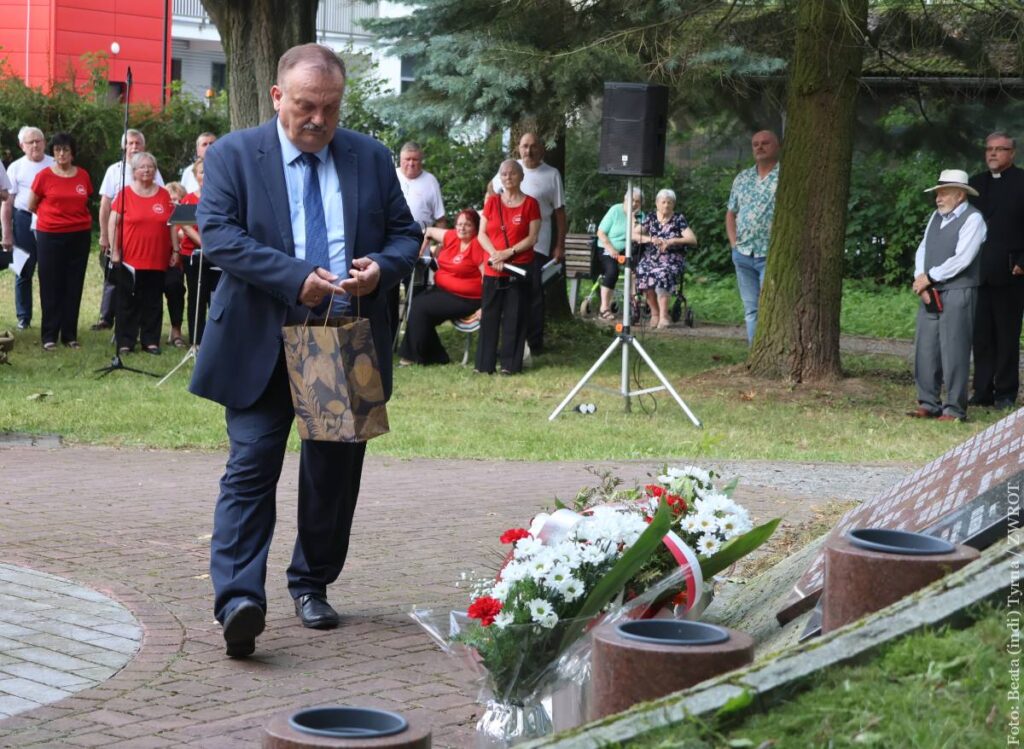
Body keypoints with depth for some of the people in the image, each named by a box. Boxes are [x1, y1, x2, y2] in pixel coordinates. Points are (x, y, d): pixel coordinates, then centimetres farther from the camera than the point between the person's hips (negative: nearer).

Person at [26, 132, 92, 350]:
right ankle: (49, 336, 5)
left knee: (74, 287, 6)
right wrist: (53, 216, 11)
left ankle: (70, 335, 13)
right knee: (51, 287, 1)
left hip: (79, 236, 3)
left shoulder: (83, 176, 4)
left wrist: (72, 216, 11)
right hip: (50, 237, -3)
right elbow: (31, 206, 6)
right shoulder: (44, 176, -4)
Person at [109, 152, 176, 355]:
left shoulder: (164, 195, 8)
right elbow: (113, 223, -1)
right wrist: (114, 251, -6)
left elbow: (172, 224, 12)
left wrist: (175, 250, 8)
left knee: (153, 301, 7)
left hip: (157, 260, 3)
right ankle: (125, 342, 7)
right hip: (130, 258, -3)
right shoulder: (124, 194, -1)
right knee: (128, 301, 3)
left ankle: (151, 341, 14)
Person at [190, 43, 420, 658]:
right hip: (263, 345, -3)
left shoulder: (372, 159, 9)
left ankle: (312, 584, 25)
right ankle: (239, 599, -17)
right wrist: (296, 277, -22)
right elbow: (219, 234, -11)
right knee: (252, 467, -12)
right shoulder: (233, 155, 0)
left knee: (334, 473, 10)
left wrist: (381, 268, -12)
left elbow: (406, 235, 12)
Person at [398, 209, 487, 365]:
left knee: (421, 307, -15)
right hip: (442, 289, 8)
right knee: (417, 301, -12)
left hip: (464, 299, -8)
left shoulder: (478, 244, -18)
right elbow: (430, 231, 23)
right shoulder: (452, 237, 4)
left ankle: (421, 356, -2)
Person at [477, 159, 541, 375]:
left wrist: (508, 253, -14)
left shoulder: (530, 204, 1)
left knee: (514, 317, -1)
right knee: (489, 316, 3)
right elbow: (481, 234, 5)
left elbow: (532, 238, -4)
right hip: (493, 269, 2)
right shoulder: (492, 202, 9)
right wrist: (494, 254, -12)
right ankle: (485, 363, 6)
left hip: (520, 268, -2)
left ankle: (510, 363, 4)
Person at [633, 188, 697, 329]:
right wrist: (650, 239, -11)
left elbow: (693, 240, -4)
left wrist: (672, 241, -16)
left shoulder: (679, 219, 6)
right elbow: (633, 235, 6)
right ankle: (655, 313, -17)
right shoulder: (651, 218, 12)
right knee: (642, 273, -31)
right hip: (651, 257, 2)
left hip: (673, 259, -2)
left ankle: (663, 315, -30)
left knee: (663, 275, -36)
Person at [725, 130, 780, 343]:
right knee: (751, 310, 9)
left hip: (771, 256, -6)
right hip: (743, 254, 6)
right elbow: (731, 213, 22)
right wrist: (734, 242, 8)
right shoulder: (742, 178, 14)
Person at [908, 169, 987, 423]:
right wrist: (920, 280, -4)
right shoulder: (936, 217, 16)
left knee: (953, 351, -7)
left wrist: (929, 277, -11)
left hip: (957, 293, -7)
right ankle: (928, 404, 13)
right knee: (925, 349, 6)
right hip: (930, 294, 7)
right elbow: (922, 250, 14)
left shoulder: (973, 219, -7)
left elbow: (962, 258, -15)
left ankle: (954, 409, -3)